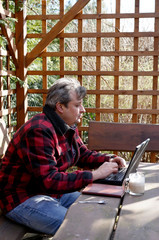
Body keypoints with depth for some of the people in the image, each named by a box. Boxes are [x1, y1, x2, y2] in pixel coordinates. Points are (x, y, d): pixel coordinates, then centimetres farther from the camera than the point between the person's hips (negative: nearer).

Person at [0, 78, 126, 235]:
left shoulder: (69, 127, 5)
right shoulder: (39, 131, -27)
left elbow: (83, 154, 18)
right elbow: (49, 181, -32)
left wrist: (109, 160, -2)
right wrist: (95, 174, -31)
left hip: (54, 192, 9)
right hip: (23, 199, -9)